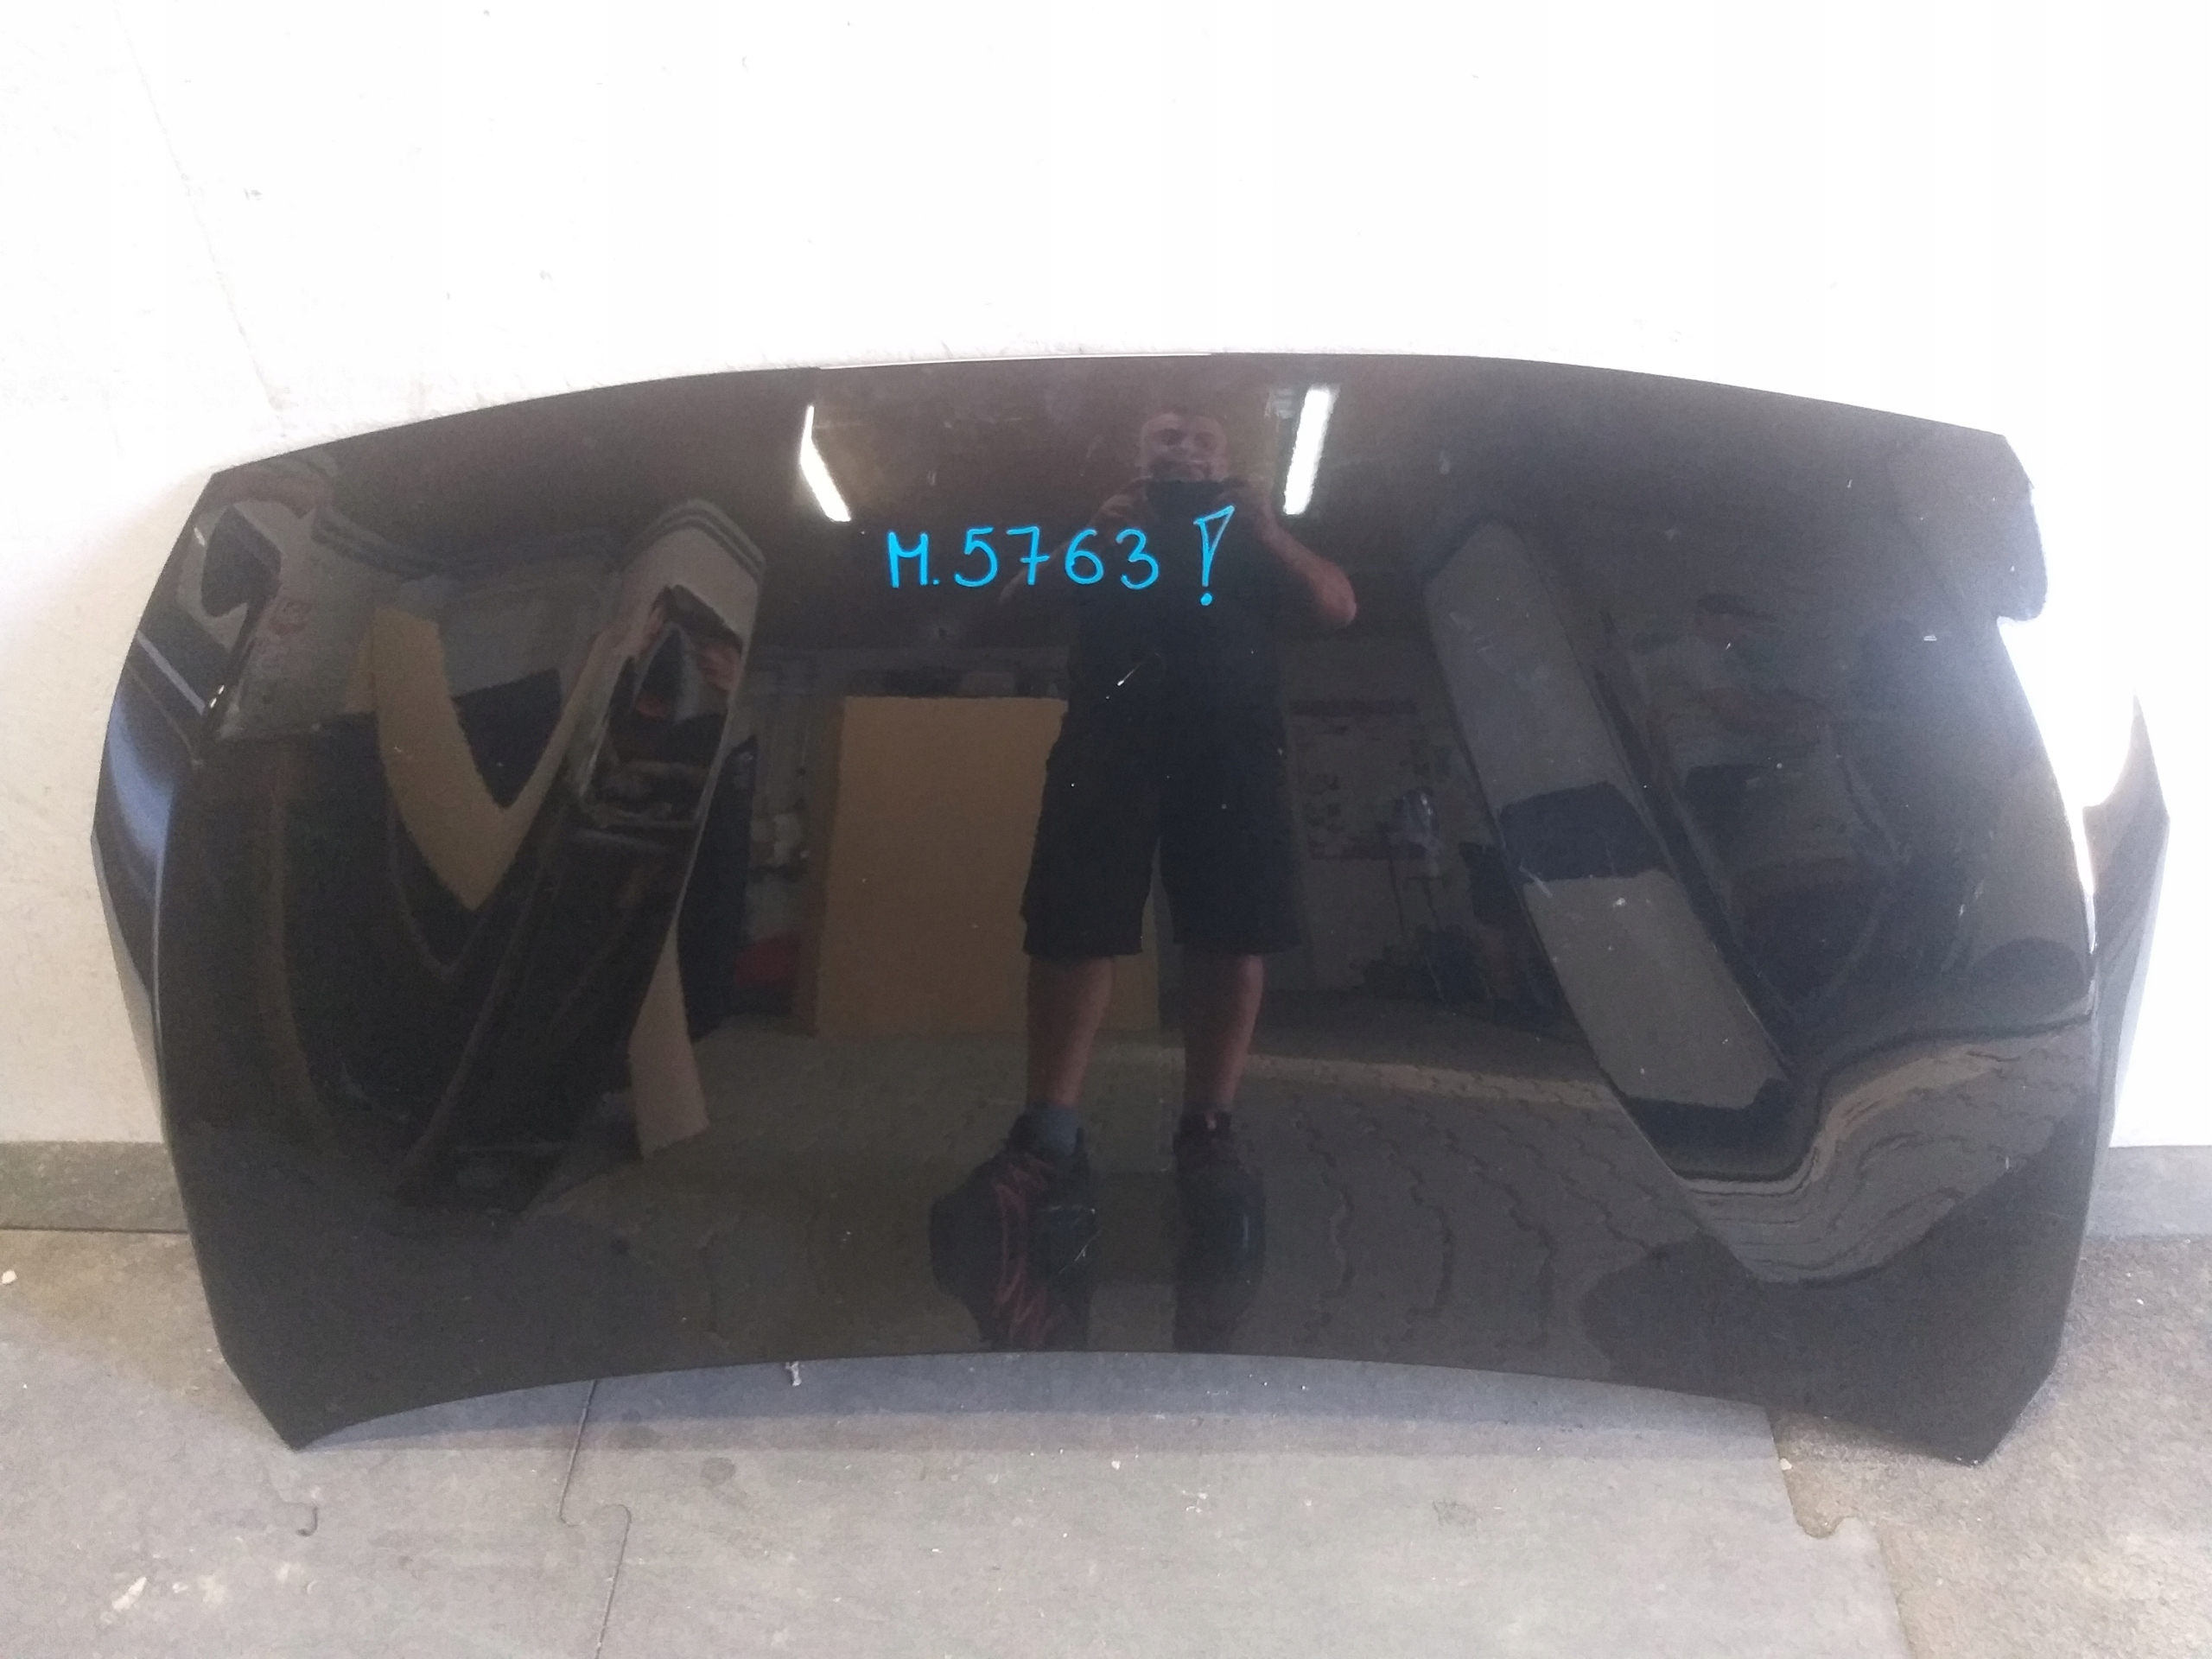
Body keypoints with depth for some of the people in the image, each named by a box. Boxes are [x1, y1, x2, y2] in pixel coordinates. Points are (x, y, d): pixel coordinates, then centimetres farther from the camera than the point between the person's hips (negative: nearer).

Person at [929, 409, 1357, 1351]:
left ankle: (1208, 1136, -5)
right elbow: (1017, 595, 17)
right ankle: (1048, 1140, -18)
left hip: (1233, 732, 1)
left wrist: (1271, 536, 6)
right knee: (1074, 920, -16)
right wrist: (1098, 534, 6)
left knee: (1234, 930, -11)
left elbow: (1339, 607, 18)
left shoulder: (1255, 543, 33)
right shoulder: (1099, 535, 32)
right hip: (1112, 726, -1)